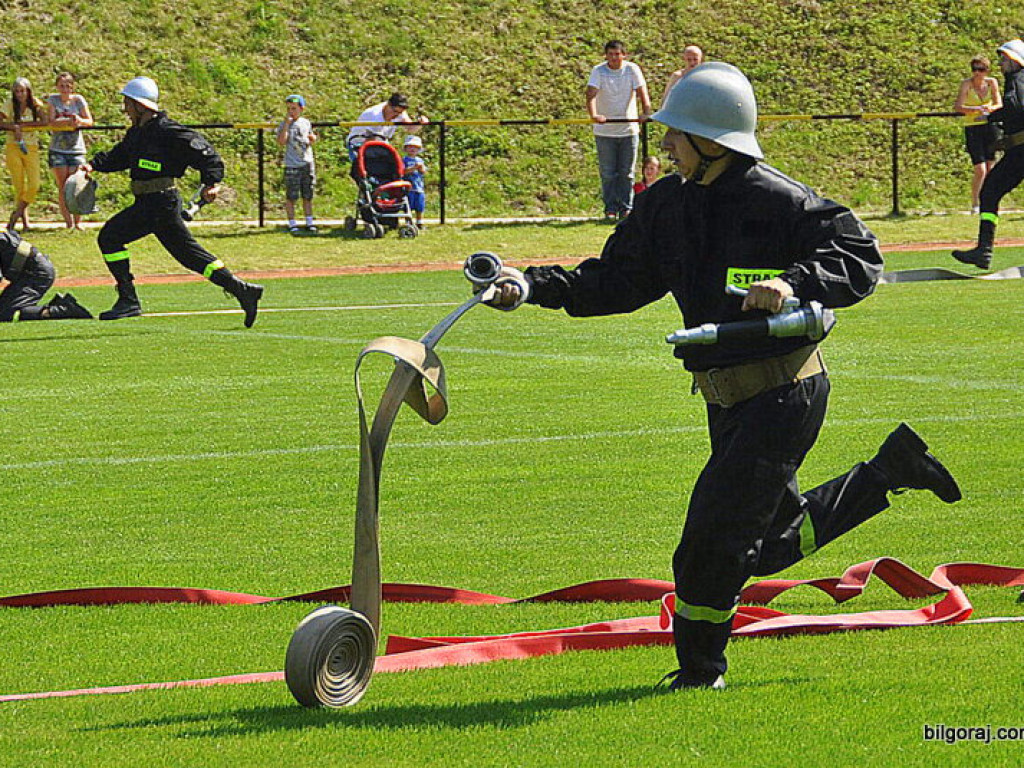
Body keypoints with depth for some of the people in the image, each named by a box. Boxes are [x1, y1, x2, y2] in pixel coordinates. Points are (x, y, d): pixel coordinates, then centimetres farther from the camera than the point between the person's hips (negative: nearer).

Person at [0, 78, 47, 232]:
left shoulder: (36, 104, 1)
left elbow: (44, 121, -11)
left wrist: (21, 124, -16)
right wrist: (14, 127, -26)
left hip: (31, 148, 1)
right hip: (13, 148, -1)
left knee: (34, 185, -12)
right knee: (20, 187, -2)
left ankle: (17, 213, 6)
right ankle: (24, 220, 9)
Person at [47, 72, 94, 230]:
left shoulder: (78, 100, 2)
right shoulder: (53, 100, 1)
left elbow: (90, 121, -2)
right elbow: (51, 121, -11)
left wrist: (80, 121, -25)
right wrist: (68, 121, -28)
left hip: (76, 148, 0)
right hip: (58, 150, 0)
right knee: (63, 187, -4)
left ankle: (78, 221, 3)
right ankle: (68, 222, 0)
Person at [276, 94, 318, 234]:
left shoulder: (306, 123, 10)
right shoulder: (284, 125, -3)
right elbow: (282, 141, -19)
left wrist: (313, 138, -1)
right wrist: (287, 123, -20)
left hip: (308, 163, 4)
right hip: (292, 166, -4)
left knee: (307, 196, 9)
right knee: (291, 197, -2)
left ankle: (309, 223, 17)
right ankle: (292, 224, 4)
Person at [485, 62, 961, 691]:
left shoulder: (776, 201, -16)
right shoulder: (668, 206, 6)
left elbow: (862, 258, -17)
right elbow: (616, 282, 12)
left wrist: (794, 281, -34)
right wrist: (532, 286, 0)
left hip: (785, 395, -9)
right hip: (730, 402, 9)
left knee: (714, 533, -8)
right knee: (773, 543, 19)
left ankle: (699, 673, 9)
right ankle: (892, 470, 34)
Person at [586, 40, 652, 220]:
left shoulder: (632, 70, -3)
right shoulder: (598, 71, -6)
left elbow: (642, 92, -13)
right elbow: (591, 94, -18)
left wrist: (646, 112, -32)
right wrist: (593, 115, -37)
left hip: (629, 130, 1)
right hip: (605, 131, -1)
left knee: (626, 173, 6)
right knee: (608, 173, 1)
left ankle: (626, 208, 13)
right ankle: (610, 209, 9)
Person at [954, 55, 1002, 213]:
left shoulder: (991, 82, 0)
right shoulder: (967, 84, -12)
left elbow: (999, 104, -2)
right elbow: (958, 107, -22)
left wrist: (990, 108, -25)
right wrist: (976, 109, -38)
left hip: (990, 126, 4)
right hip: (973, 128, -4)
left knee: (989, 169, 6)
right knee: (980, 170, -12)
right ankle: (974, 204, 3)